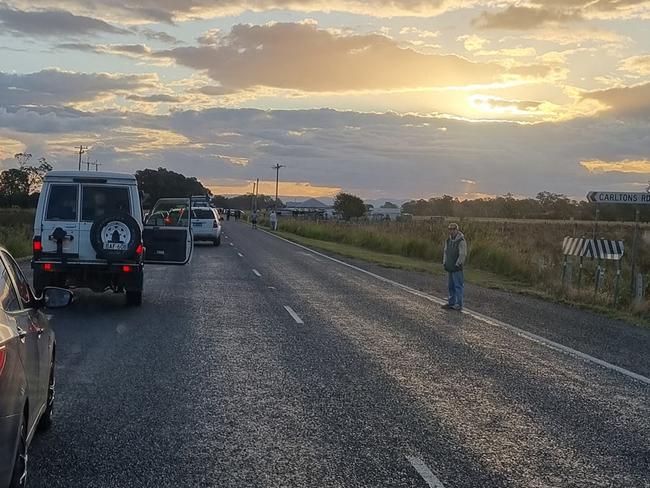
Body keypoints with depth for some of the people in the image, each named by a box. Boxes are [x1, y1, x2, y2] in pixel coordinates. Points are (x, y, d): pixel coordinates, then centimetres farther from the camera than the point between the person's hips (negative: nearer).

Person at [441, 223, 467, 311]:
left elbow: (462, 255, -16)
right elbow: (445, 252, 20)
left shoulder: (461, 241, -12)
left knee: (458, 286, -6)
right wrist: (444, 263, 11)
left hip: (457, 268, -8)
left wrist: (457, 265, -17)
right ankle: (451, 303, 22)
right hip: (450, 267, 8)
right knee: (451, 286, 14)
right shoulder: (449, 240, 13)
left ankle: (458, 305, -4)